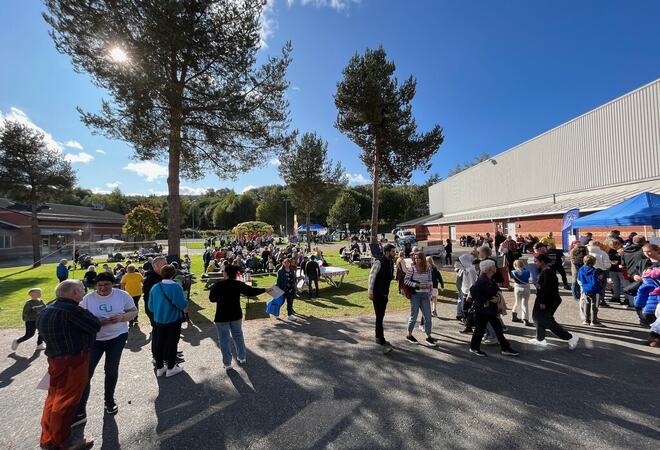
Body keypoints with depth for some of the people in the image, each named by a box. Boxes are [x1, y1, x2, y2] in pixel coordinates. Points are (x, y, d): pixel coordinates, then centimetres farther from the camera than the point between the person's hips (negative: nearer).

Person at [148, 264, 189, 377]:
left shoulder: (155, 287, -3)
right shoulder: (176, 287, -19)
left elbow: (151, 306, 4)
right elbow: (182, 304, -22)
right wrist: (185, 311, -2)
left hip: (158, 320, 5)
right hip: (173, 320, -5)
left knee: (159, 343, 16)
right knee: (172, 343, 9)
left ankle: (159, 368, 28)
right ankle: (171, 368, 20)